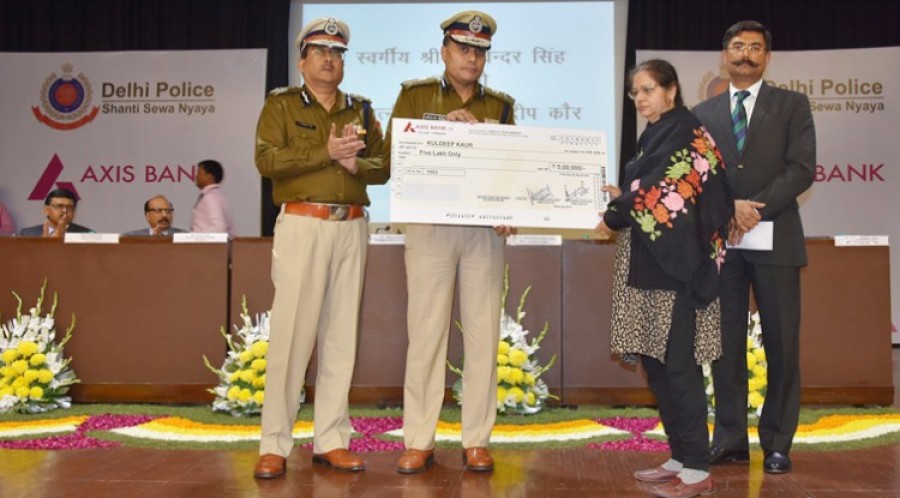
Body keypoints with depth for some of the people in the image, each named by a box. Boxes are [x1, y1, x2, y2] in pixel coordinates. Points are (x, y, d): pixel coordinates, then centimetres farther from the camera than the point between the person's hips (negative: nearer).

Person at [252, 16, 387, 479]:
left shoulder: (361, 110, 17)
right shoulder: (281, 104, 6)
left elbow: (384, 166, 9)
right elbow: (266, 160, -9)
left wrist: (356, 164, -11)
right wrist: (326, 153, -14)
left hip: (351, 228, 4)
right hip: (302, 225, -4)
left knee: (341, 333, 5)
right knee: (291, 332, -7)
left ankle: (330, 439, 12)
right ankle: (274, 444, 0)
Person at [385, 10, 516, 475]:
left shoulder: (501, 105, 13)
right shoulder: (414, 95, 7)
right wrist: (444, 128, -13)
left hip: (484, 231, 2)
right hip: (430, 226, -2)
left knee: (483, 334, 2)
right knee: (426, 332, -1)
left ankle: (476, 440, 13)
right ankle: (419, 441, 9)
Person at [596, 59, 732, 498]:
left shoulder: (683, 133, -9)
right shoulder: (659, 135, 18)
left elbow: (667, 194, -16)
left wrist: (613, 217, -5)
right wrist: (623, 197, 7)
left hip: (674, 265, -9)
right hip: (652, 264, 9)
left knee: (677, 366, -5)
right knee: (655, 362, 11)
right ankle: (680, 457, 20)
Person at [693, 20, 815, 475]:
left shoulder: (792, 105, 8)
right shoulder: (703, 114, 13)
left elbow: (801, 169, -3)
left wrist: (755, 210, -13)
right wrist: (729, 209, -12)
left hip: (775, 239, -2)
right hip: (720, 239, 2)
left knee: (781, 345, 1)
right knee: (726, 343, 5)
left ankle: (777, 442, 11)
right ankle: (730, 438, 13)